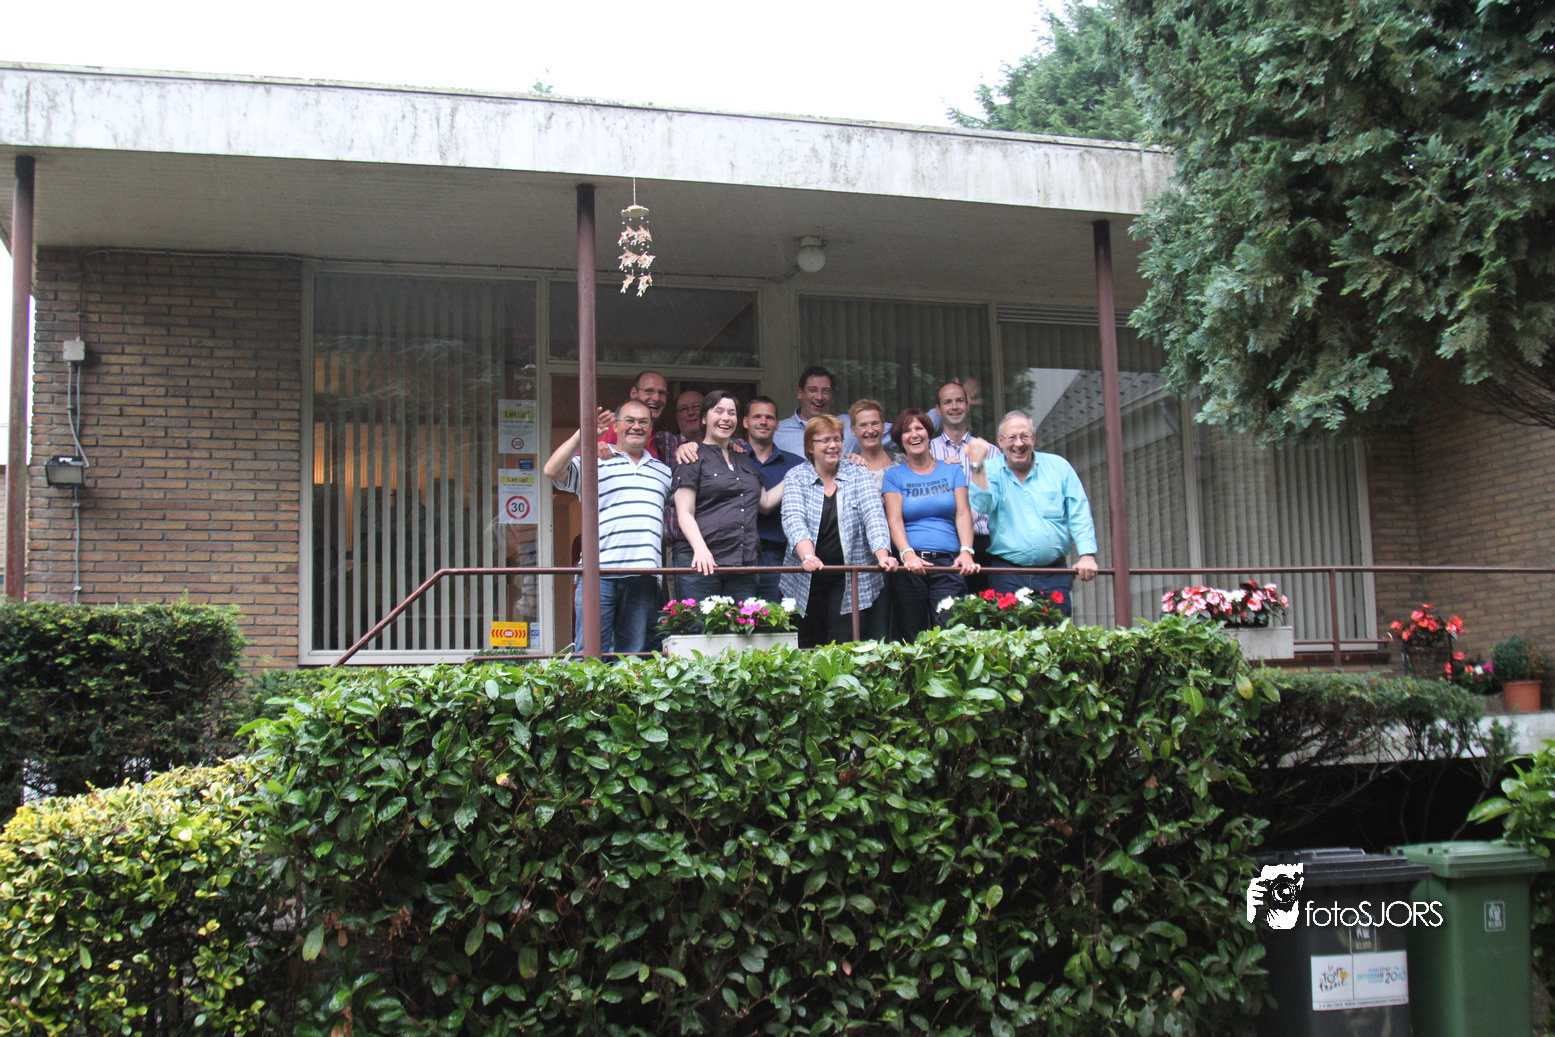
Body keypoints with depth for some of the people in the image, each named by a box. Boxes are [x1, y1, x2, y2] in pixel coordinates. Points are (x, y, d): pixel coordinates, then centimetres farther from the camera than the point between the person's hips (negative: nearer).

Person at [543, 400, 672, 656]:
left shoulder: (663, 471, 23)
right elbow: (552, 471, -8)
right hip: (600, 571, -4)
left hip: (644, 575, 4)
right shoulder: (594, 461, 7)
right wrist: (582, 434, -14)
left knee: (633, 653, 7)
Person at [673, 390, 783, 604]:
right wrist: (700, 548, -21)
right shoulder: (694, 456, 3)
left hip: (743, 565, 6)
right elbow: (684, 512, -5)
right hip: (702, 564, -6)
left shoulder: (744, 460, 23)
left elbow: (765, 502, 29)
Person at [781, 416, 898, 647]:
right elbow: (794, 520, -12)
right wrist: (808, 556, -31)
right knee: (808, 649, 6)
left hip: (851, 581, 0)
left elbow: (873, 516, -6)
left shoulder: (858, 476, 6)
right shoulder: (795, 478, 4)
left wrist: (882, 555, -24)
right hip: (808, 580, 1)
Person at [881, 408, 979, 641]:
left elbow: (963, 513, 4)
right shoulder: (894, 476, 11)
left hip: (947, 564, 0)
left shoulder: (952, 471, 14)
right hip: (910, 565, 0)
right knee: (912, 637, -2)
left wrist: (966, 551, -13)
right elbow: (894, 520, -1)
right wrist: (907, 554, -19)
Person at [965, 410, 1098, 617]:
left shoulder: (1058, 467, 9)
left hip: (1054, 576, 1)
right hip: (1007, 577, -1)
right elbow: (983, 505, -12)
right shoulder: (990, 470, 7)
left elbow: (1079, 514, 6)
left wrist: (1087, 554, -5)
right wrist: (977, 465, -20)